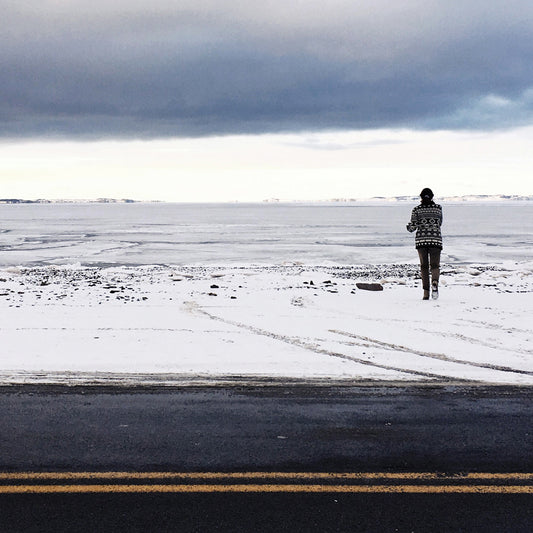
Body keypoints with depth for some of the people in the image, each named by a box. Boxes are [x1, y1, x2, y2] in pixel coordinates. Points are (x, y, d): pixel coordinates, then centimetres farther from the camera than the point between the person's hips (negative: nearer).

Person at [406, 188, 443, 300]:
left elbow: (412, 227, -1)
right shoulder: (438, 208, 7)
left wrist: (409, 227, 21)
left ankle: (426, 293, 2)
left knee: (424, 266, 8)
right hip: (435, 240, 0)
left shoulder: (417, 209, 3)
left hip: (421, 240, 0)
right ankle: (435, 283, -29)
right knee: (435, 265, 3)